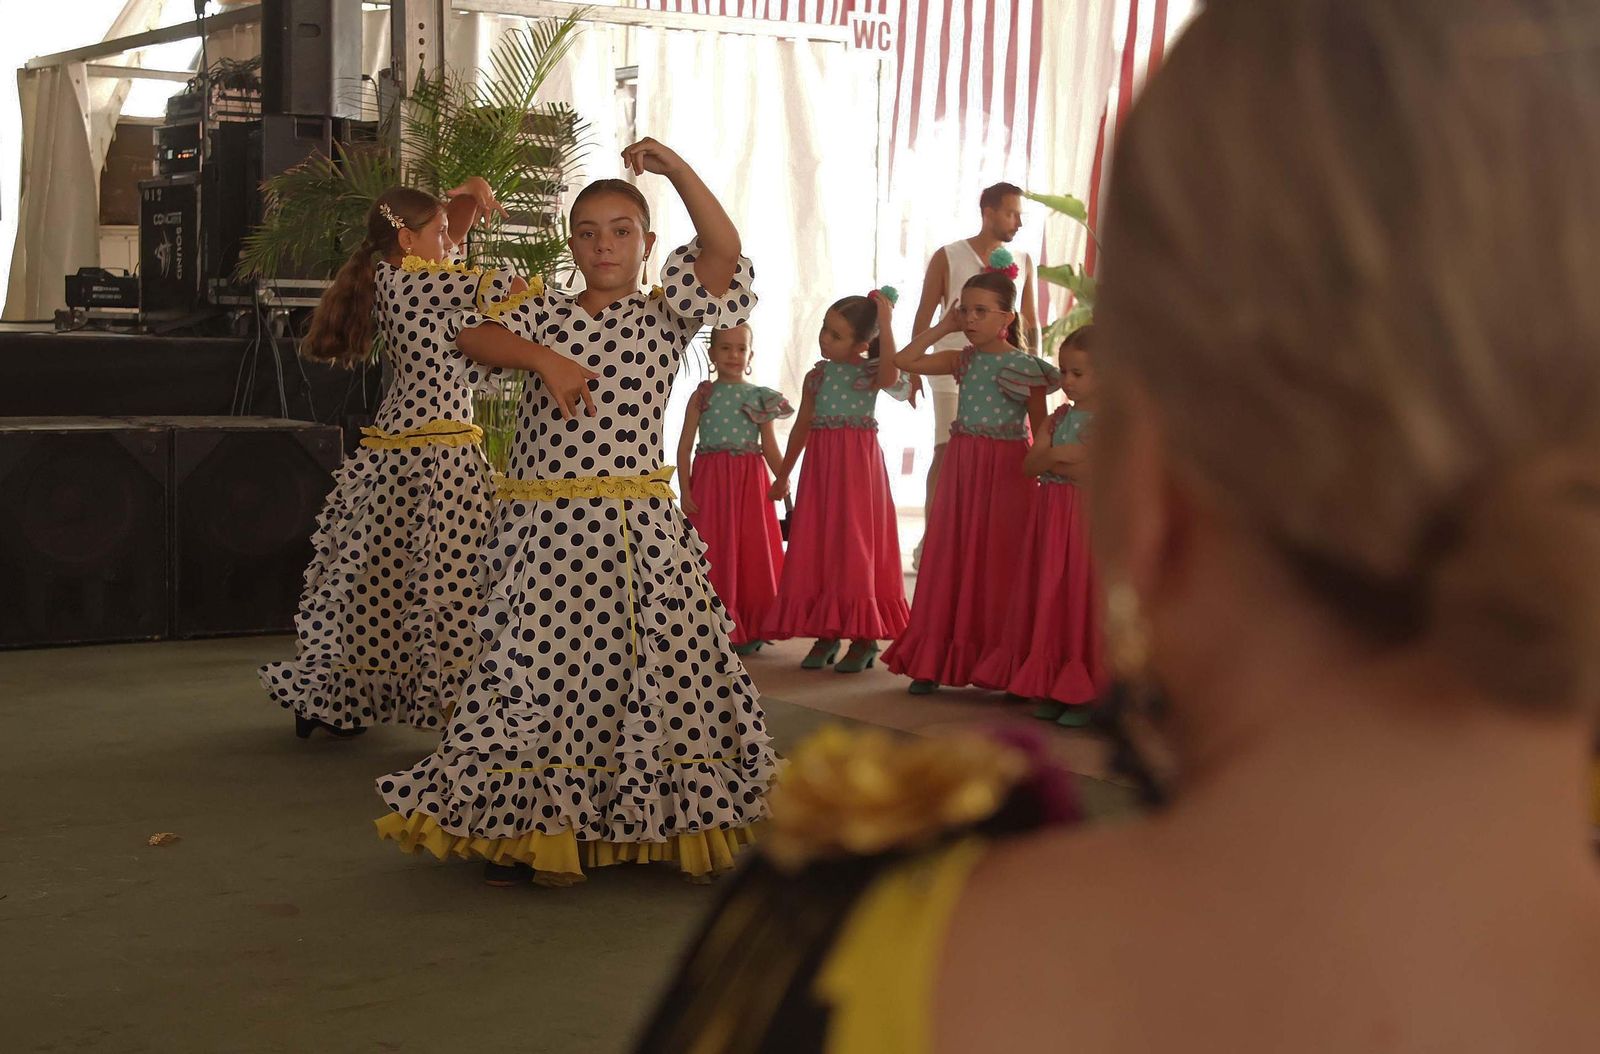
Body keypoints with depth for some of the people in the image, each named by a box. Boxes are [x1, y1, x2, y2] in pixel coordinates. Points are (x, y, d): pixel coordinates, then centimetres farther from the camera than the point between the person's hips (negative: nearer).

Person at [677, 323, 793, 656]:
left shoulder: (759, 397, 7)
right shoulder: (702, 396, 4)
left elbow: (770, 447, 5)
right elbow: (685, 445, 2)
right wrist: (685, 490, -5)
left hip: (750, 481, 1)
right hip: (710, 481, -1)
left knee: (752, 552, 3)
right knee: (715, 554, 0)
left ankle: (750, 630, 12)